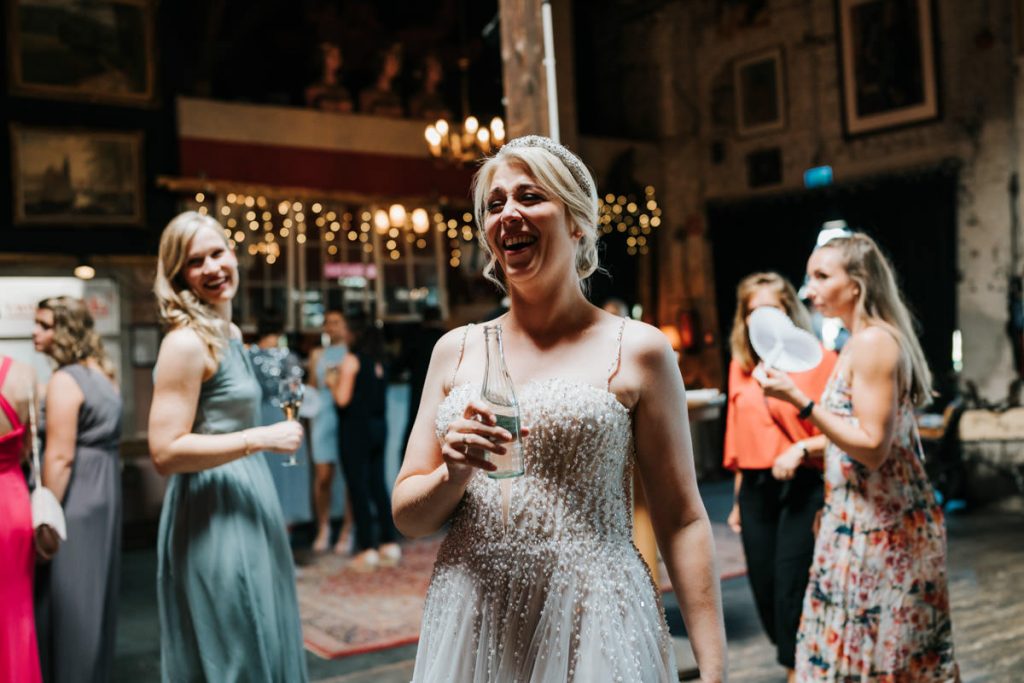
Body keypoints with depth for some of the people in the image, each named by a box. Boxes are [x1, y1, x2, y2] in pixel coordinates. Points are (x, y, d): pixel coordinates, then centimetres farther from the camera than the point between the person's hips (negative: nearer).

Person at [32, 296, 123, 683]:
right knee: (93, 591, 16)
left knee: (66, 594, -1)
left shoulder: (64, 381, -15)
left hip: (75, 498, -9)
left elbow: (60, 457, -20)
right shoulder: (102, 374, 12)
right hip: (105, 492, 9)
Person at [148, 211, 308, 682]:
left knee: (263, 644, 17)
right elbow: (165, 451, -23)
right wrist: (262, 438, -22)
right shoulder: (186, 342, -17)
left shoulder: (231, 334, 11)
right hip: (212, 516, -9)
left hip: (246, 502, 9)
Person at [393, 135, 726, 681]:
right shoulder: (455, 350, 5)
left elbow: (681, 521, -3)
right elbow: (407, 517, 7)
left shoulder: (637, 351, -3)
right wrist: (454, 473, -14)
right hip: (470, 625, 3)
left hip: (593, 625, -3)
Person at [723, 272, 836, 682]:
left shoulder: (818, 359, -6)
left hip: (803, 487, -5)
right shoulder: (741, 366, 10)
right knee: (766, 594, 11)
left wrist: (801, 449, -23)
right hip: (756, 489, 5)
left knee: (791, 594, -5)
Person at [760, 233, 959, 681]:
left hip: (876, 523, -10)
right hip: (868, 519, 10)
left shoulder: (872, 342, -17)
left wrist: (800, 402, -24)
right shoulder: (863, 341, 13)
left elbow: (873, 446, -22)